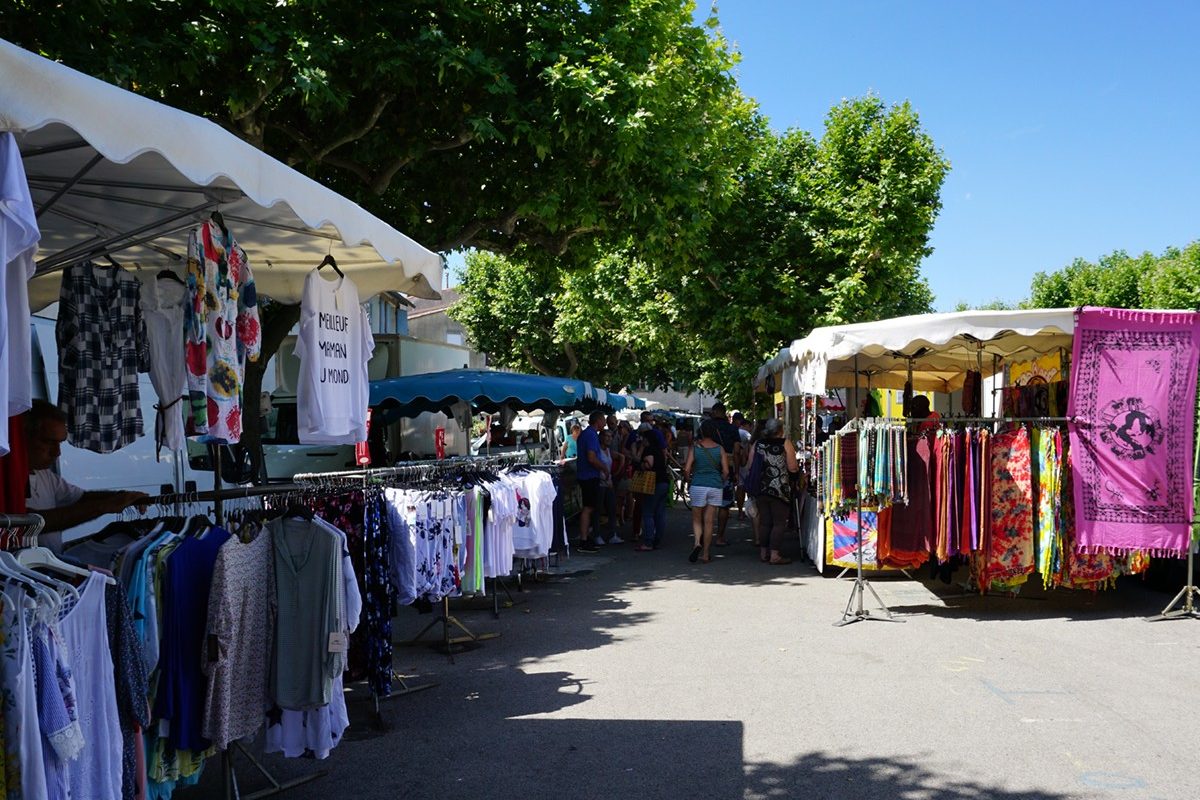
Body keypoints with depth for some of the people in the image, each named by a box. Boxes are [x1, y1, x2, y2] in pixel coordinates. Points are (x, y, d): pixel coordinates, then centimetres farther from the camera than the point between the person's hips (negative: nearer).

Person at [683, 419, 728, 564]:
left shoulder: (695, 447, -2)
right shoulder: (720, 449, 1)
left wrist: (689, 479, 12)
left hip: (698, 486, -1)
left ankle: (697, 542, -15)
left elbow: (687, 469, -6)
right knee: (709, 521, 7)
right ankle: (705, 554, 9)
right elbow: (726, 472, -1)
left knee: (697, 519, 12)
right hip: (715, 487, 1)